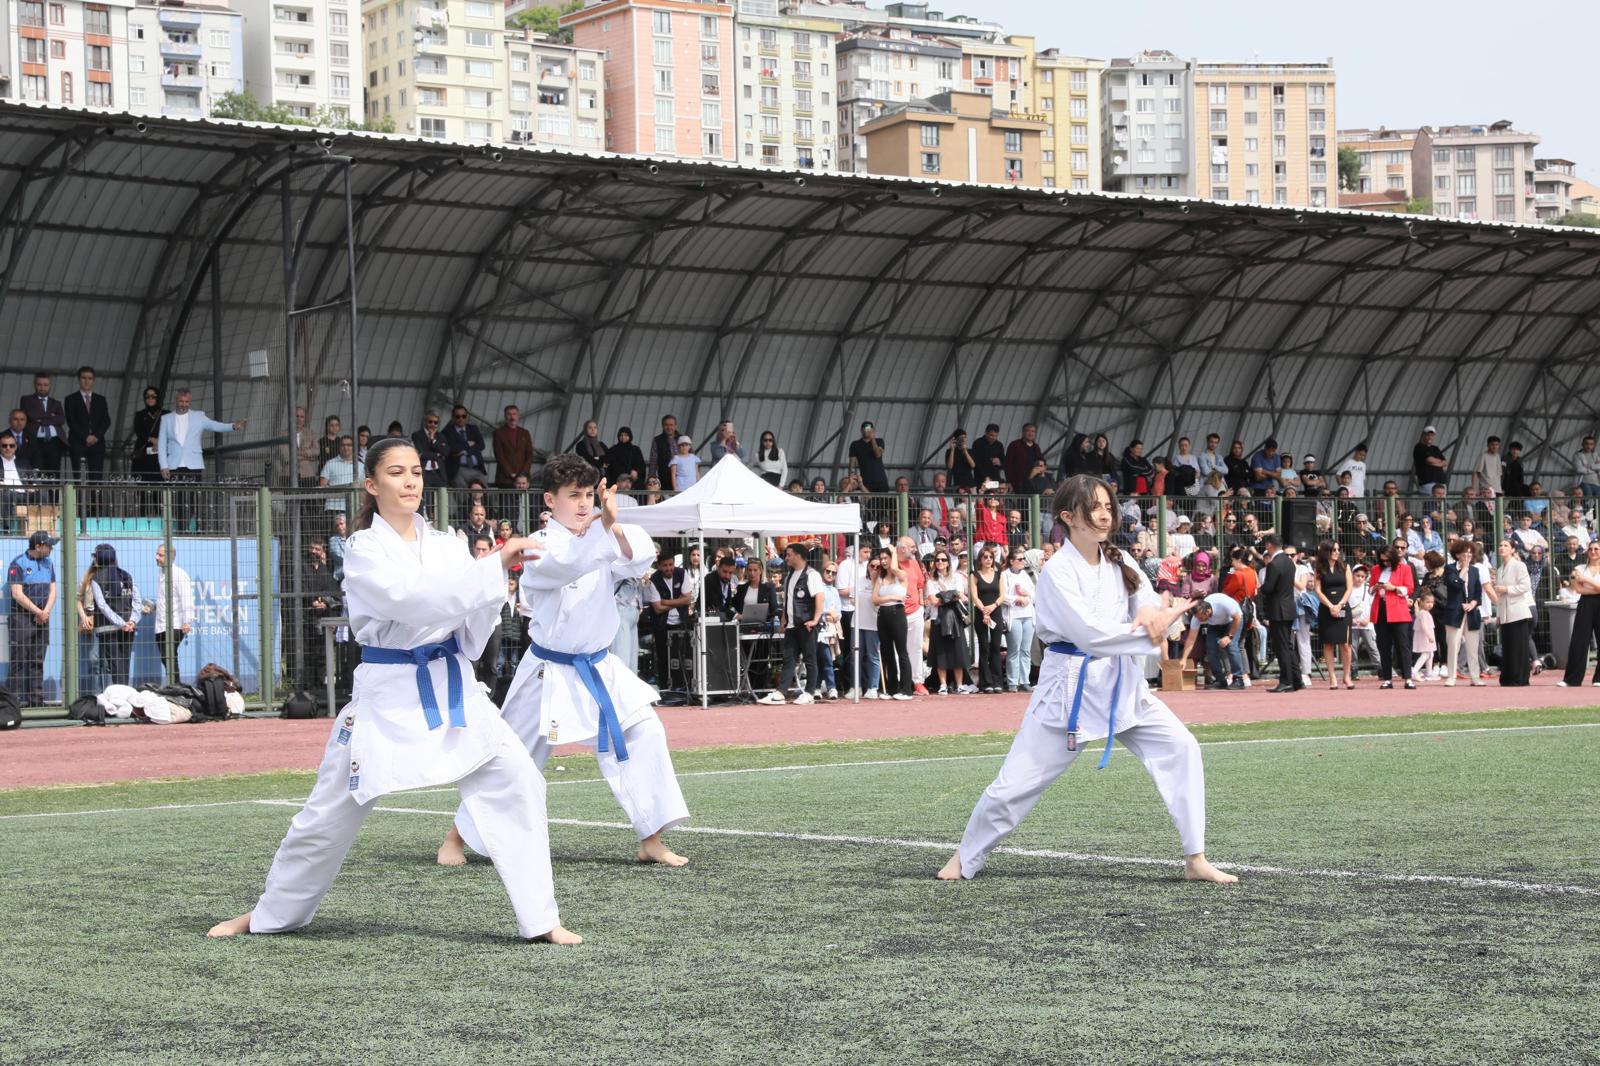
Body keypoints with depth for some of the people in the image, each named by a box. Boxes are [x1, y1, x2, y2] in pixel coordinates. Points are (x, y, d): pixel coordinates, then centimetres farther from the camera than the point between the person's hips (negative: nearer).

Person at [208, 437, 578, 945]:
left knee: (517, 784, -12)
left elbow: (472, 633, 7)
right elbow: (413, 597, -25)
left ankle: (540, 921, -6)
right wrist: (494, 566, -28)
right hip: (387, 695, -4)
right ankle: (272, 914, 28)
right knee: (330, 815, 6)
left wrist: (496, 580, -11)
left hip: (452, 689, 4)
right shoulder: (365, 551, -6)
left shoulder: (445, 545, 8)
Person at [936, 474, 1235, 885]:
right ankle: (966, 859, 22)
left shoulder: (1118, 563, 5)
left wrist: (1150, 614, -23)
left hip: (1121, 685, 6)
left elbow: (1152, 606, 1)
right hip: (1070, 688, -5)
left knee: (1180, 748, -10)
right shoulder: (1058, 572, -14)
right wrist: (1152, 627, -25)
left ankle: (1195, 860, -4)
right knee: (1017, 782, -1)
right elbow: (1089, 632, -24)